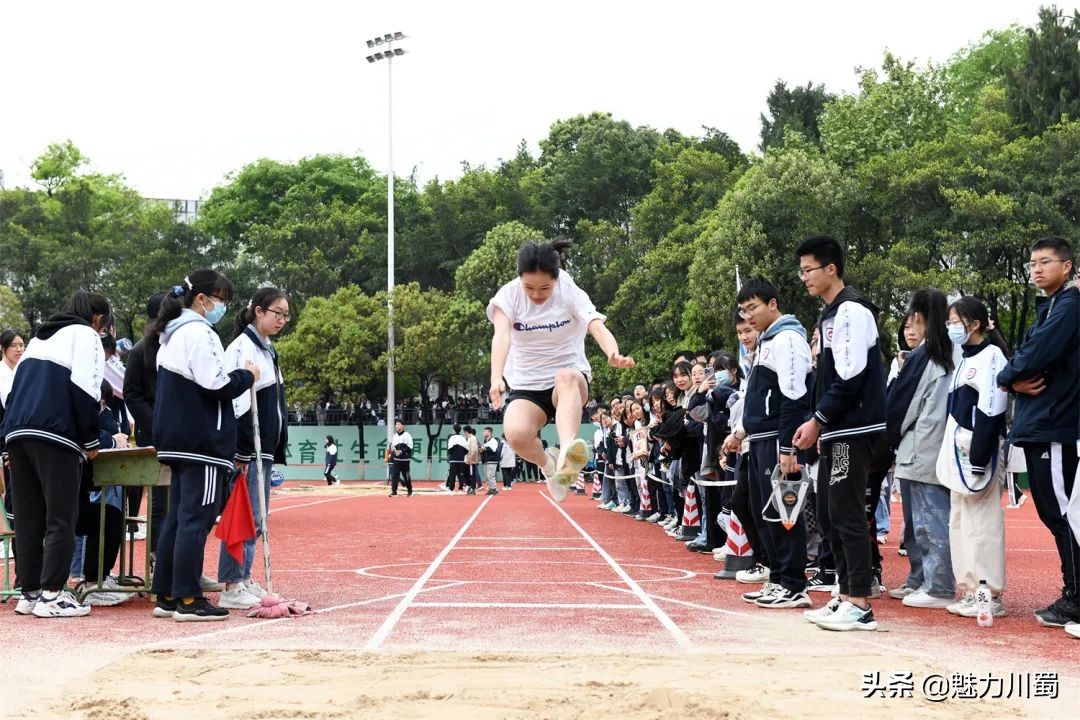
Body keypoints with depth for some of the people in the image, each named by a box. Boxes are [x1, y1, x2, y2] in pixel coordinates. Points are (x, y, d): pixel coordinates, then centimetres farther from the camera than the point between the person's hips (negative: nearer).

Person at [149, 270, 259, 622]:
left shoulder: (172, 334, 19)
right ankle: (187, 599, -6)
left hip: (176, 440, 10)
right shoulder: (199, 332, -13)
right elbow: (216, 385, -18)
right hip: (202, 441, -10)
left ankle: (166, 595, 14)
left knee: (177, 517, 12)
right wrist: (247, 375, -3)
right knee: (196, 519, -7)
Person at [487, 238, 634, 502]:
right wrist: (496, 378, -44)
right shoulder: (509, 295, -8)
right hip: (526, 386, 1)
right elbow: (502, 334, -25)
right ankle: (549, 464, 2)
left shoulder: (571, 293, -10)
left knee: (566, 377, -39)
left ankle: (567, 451, -59)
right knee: (516, 433, -31)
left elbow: (597, 327, -26)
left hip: (571, 382, -1)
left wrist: (614, 354, -49)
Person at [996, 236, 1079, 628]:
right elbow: (1025, 357, 18)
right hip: (1038, 426, 10)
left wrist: (1007, 376, -3)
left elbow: (1037, 354, -20)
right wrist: (1017, 381, -4)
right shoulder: (1048, 308, 21)